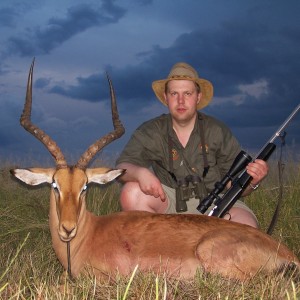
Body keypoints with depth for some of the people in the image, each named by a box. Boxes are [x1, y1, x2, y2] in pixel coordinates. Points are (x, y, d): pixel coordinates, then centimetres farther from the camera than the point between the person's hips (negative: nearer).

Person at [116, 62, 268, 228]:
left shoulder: (218, 131, -1)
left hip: (212, 203, 0)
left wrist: (252, 182, -23)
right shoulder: (150, 132, 0)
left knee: (246, 226, -30)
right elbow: (122, 167, -12)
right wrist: (140, 172, -35)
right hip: (168, 204, 1)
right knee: (132, 193, -28)